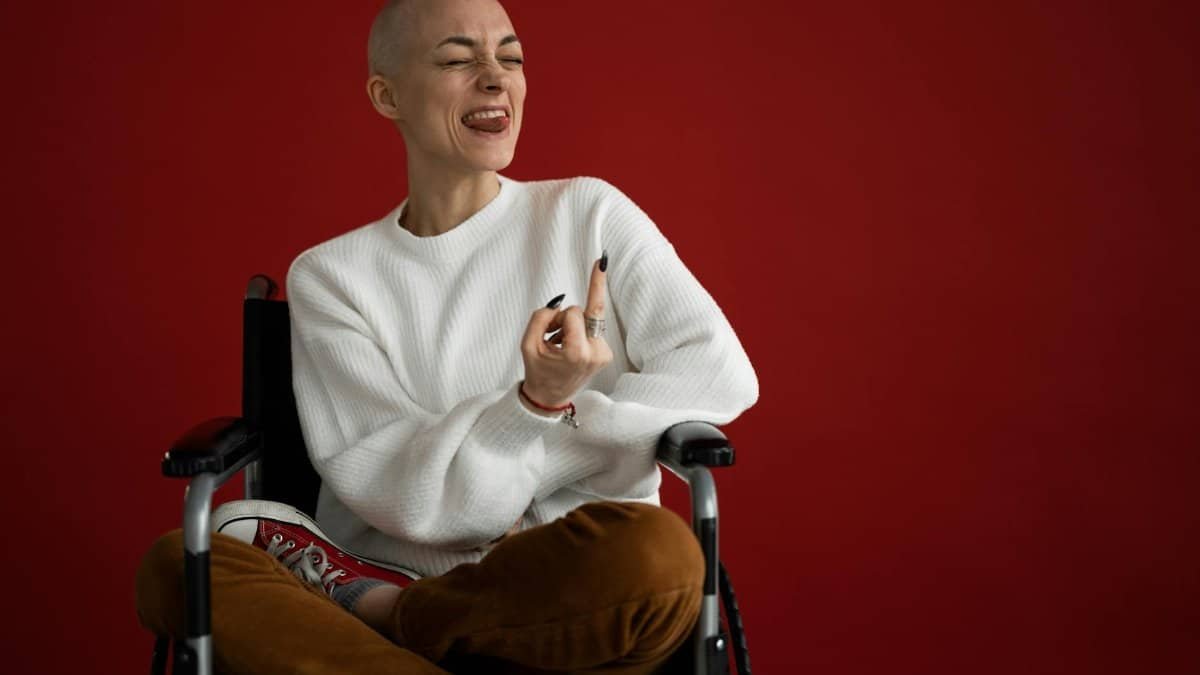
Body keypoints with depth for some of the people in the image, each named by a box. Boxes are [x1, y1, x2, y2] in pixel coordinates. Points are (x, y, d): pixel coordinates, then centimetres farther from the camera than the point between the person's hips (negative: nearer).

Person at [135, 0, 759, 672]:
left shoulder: (587, 214, 8)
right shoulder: (328, 275, 6)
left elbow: (722, 373, -5)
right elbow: (407, 500, -5)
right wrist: (537, 401, -22)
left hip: (569, 607, 2)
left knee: (655, 553, -36)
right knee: (178, 563, -25)